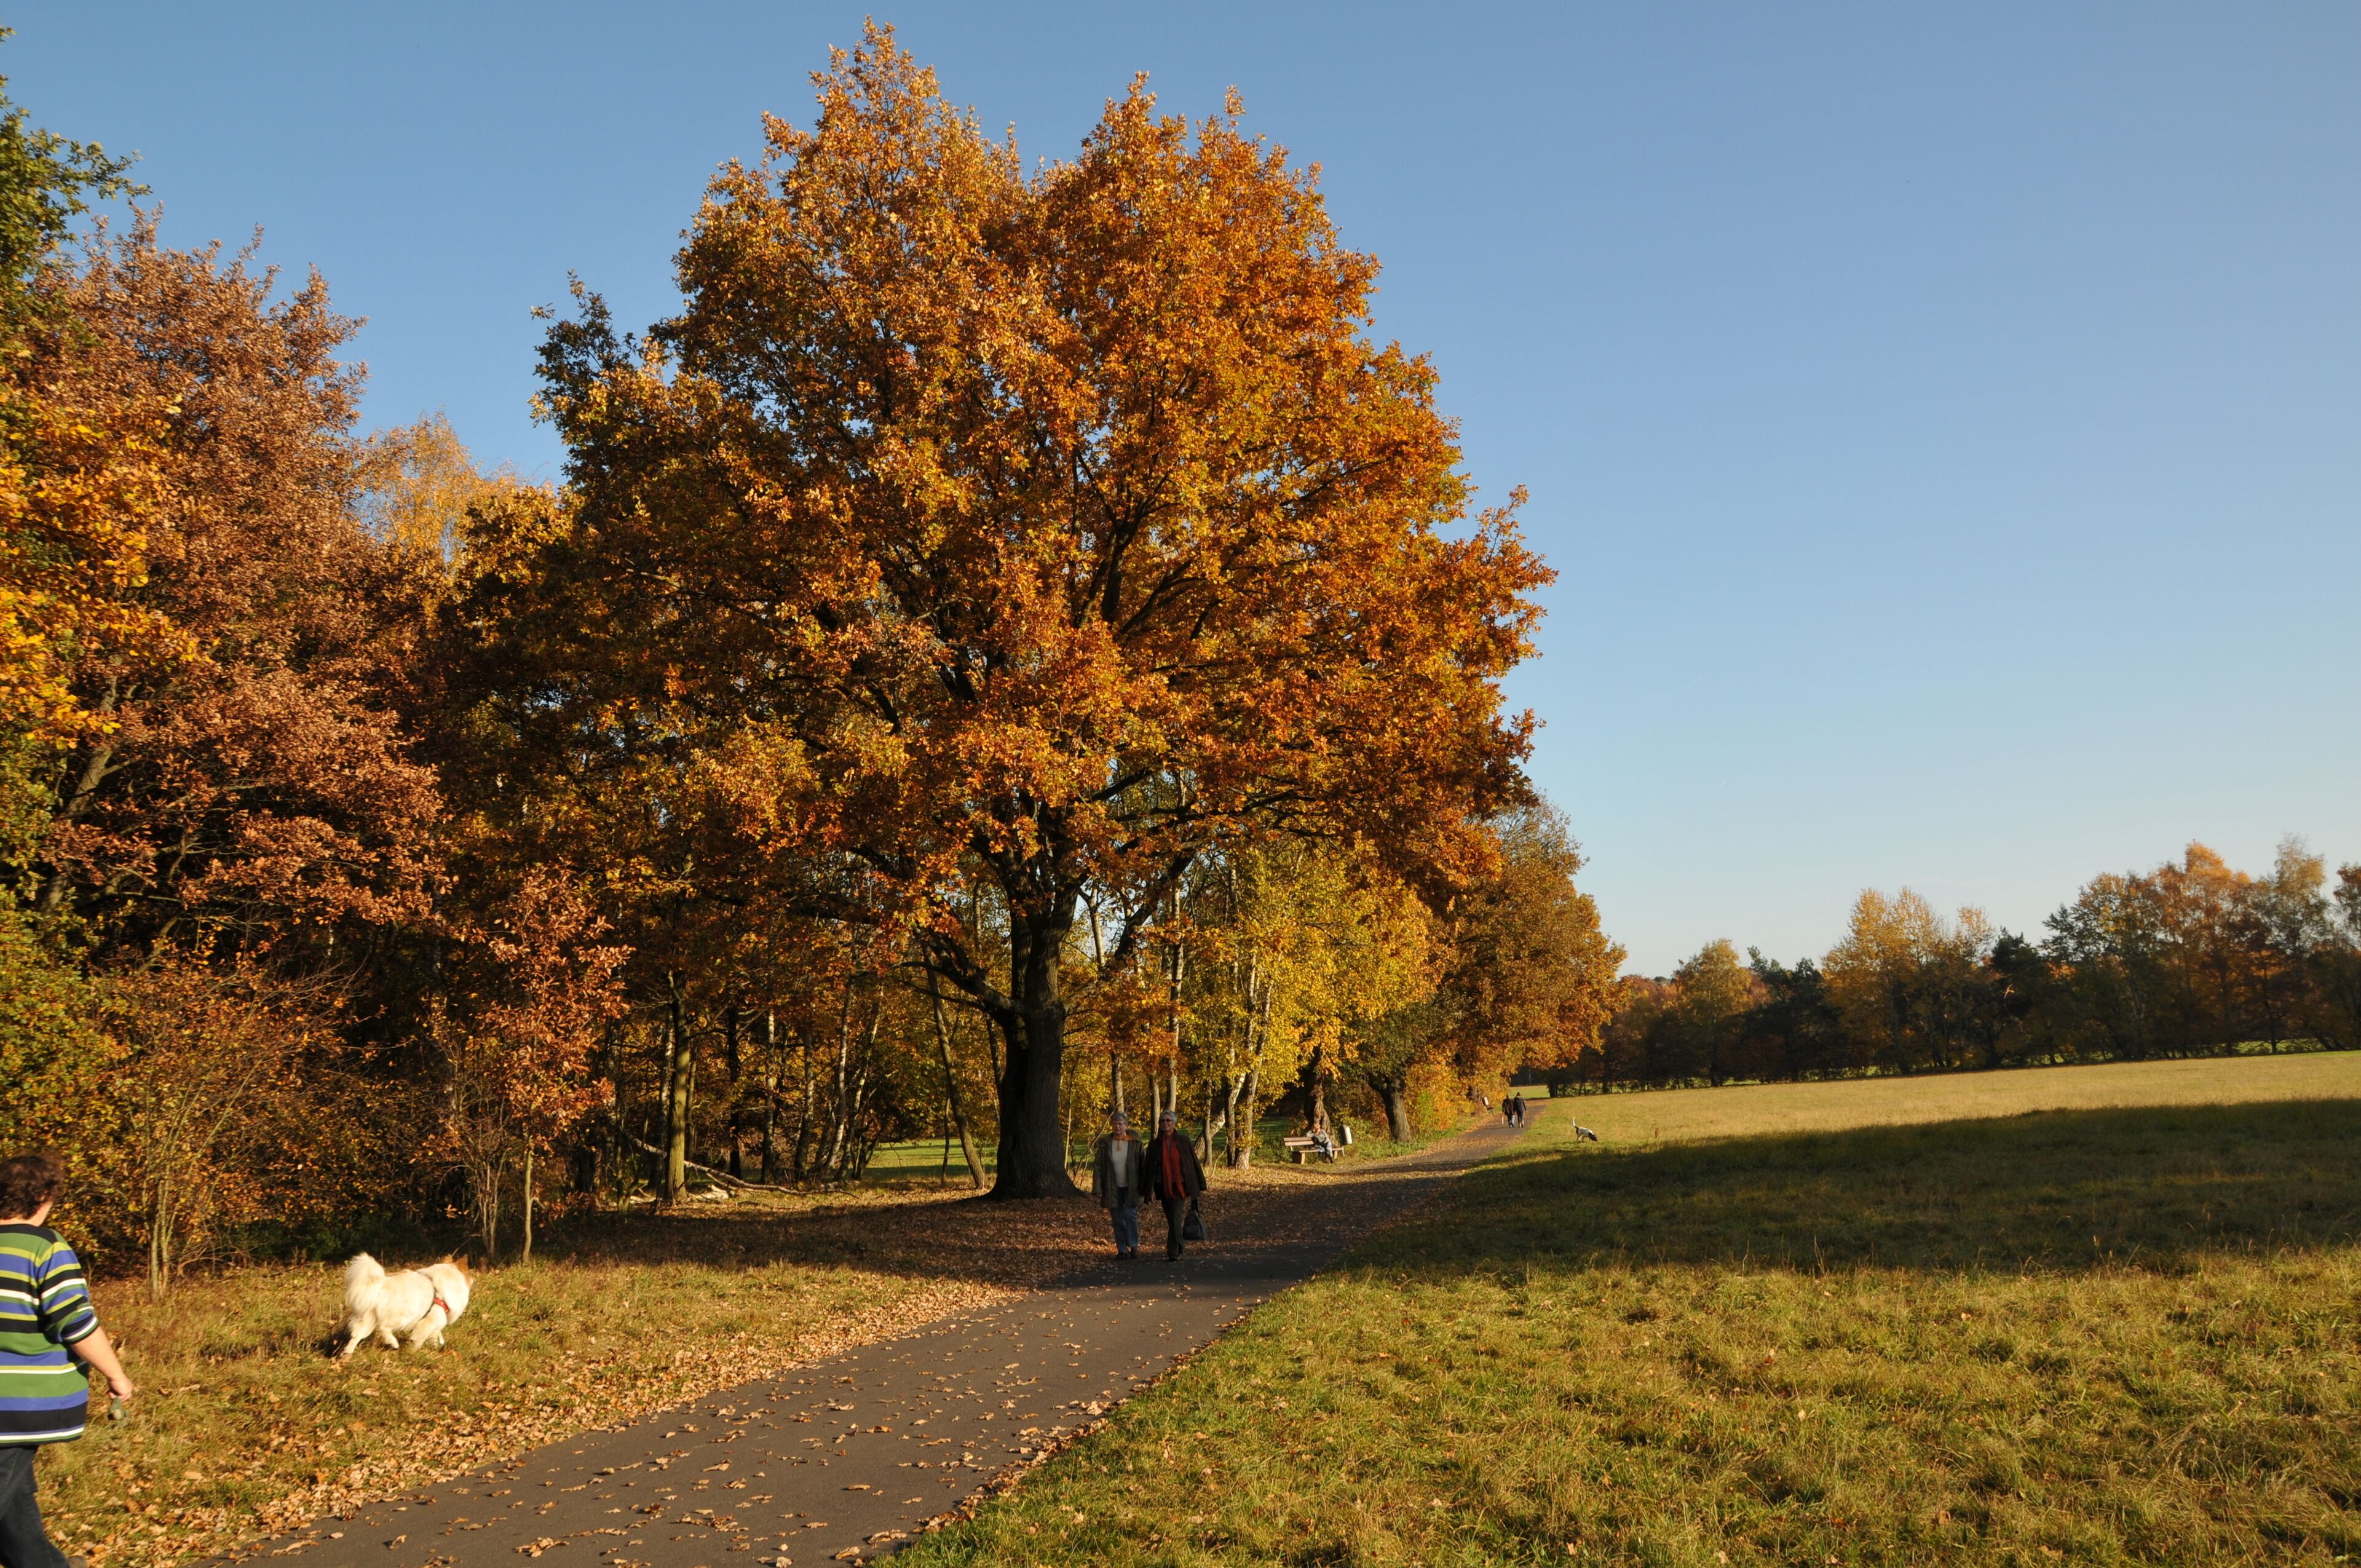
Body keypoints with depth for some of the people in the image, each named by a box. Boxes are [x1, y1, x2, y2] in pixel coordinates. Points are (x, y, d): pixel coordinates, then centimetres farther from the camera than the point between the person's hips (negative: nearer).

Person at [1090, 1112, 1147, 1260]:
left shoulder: (1135, 1143, -1)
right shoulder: (1105, 1144, 1)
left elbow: (1143, 1165, 0)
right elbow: (1097, 1166, 0)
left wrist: (1144, 1186, -5)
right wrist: (1097, 1189, -8)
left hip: (1131, 1188, -2)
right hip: (1113, 1189, 2)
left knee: (1130, 1215, -13)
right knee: (1118, 1220, 6)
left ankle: (1134, 1246, 2)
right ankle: (1122, 1250, 15)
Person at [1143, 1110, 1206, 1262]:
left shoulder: (1183, 1142, -1)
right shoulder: (1155, 1144, 3)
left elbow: (1194, 1163, 4)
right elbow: (1149, 1168, 5)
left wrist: (1199, 1185, 5)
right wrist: (1148, 1191, 1)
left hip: (1180, 1187, -3)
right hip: (1164, 1188, 3)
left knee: (1175, 1218, -14)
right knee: (1171, 1220, 11)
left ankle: (1173, 1253, -16)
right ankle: (1179, 1249, 27)